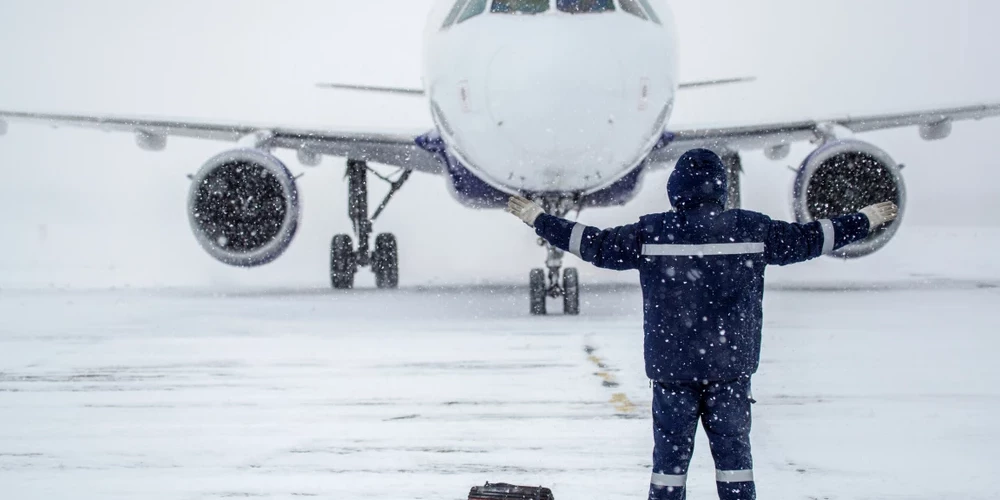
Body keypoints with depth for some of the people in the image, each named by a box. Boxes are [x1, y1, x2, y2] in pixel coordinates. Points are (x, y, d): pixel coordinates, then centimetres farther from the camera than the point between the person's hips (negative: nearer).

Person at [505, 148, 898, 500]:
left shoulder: (651, 233, -4)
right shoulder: (752, 231, -1)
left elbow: (597, 245, 1)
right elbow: (806, 240, 8)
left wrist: (539, 219, 13)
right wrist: (866, 220, 22)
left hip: (671, 367, 0)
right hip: (731, 368, 0)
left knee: (670, 455, 7)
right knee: (733, 451, 7)